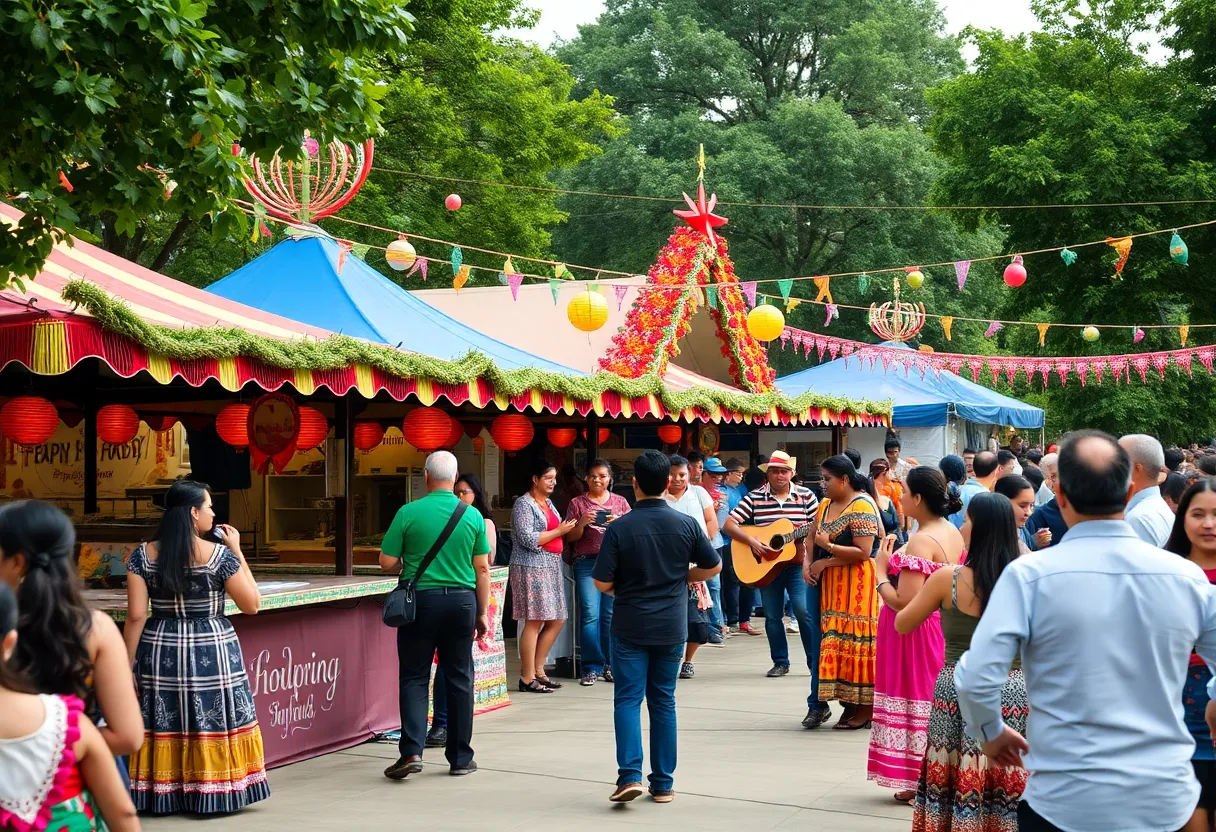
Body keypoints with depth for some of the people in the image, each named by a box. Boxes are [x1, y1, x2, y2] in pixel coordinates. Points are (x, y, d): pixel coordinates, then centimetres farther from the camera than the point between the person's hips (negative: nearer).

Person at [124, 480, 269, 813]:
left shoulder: (143, 555, -1)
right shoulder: (220, 555, -9)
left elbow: (136, 616, -4)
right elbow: (252, 605, -1)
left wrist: (127, 664, 2)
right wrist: (237, 551, 3)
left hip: (160, 650, 3)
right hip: (213, 650, -3)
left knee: (162, 724, 9)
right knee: (213, 723, 6)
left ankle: (162, 794, 14)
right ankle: (214, 794, 10)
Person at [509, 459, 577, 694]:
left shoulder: (548, 503, 18)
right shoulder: (524, 504, -9)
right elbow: (528, 539, -18)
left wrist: (567, 528, 11)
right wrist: (559, 531, -14)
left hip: (551, 568, 9)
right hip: (531, 568, -9)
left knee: (556, 621, 9)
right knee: (534, 621, -9)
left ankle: (538, 669, 19)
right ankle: (527, 678, -5)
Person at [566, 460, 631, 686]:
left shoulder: (620, 502, 13)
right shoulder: (577, 503, 10)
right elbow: (571, 537, 8)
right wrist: (582, 523, -10)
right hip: (587, 563, -1)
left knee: (611, 614, -1)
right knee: (590, 614, -9)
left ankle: (610, 665, 8)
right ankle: (592, 667, -4)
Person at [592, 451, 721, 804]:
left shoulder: (619, 529, -11)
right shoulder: (686, 525, -4)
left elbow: (602, 583, -10)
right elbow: (713, 566, 5)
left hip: (630, 626, -2)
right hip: (671, 628, 2)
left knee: (627, 699, 3)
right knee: (663, 702, 11)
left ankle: (630, 775, -12)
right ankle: (663, 784, 15)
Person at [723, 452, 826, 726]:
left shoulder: (806, 497, 1)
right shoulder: (754, 498, 1)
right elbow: (730, 524, -2)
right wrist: (751, 540, -15)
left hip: (798, 563, -2)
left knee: (805, 612, -14)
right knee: (772, 616, 7)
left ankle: (816, 663, -3)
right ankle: (780, 661, 23)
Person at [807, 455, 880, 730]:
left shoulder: (861, 507, -11)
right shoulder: (826, 505, 15)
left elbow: (863, 552, -18)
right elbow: (812, 538, 16)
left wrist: (826, 553, -16)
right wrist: (806, 564, -2)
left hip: (857, 584, -8)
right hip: (831, 585, 8)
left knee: (855, 639, -7)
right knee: (835, 640, 5)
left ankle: (866, 709, -1)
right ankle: (849, 705, 10)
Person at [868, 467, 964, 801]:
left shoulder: (921, 541, -23)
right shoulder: (953, 532, 5)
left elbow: (903, 603, -27)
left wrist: (881, 569, -14)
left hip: (915, 635, -9)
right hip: (942, 630, 9)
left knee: (918, 698, 1)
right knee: (938, 702, 15)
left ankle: (921, 783, 9)